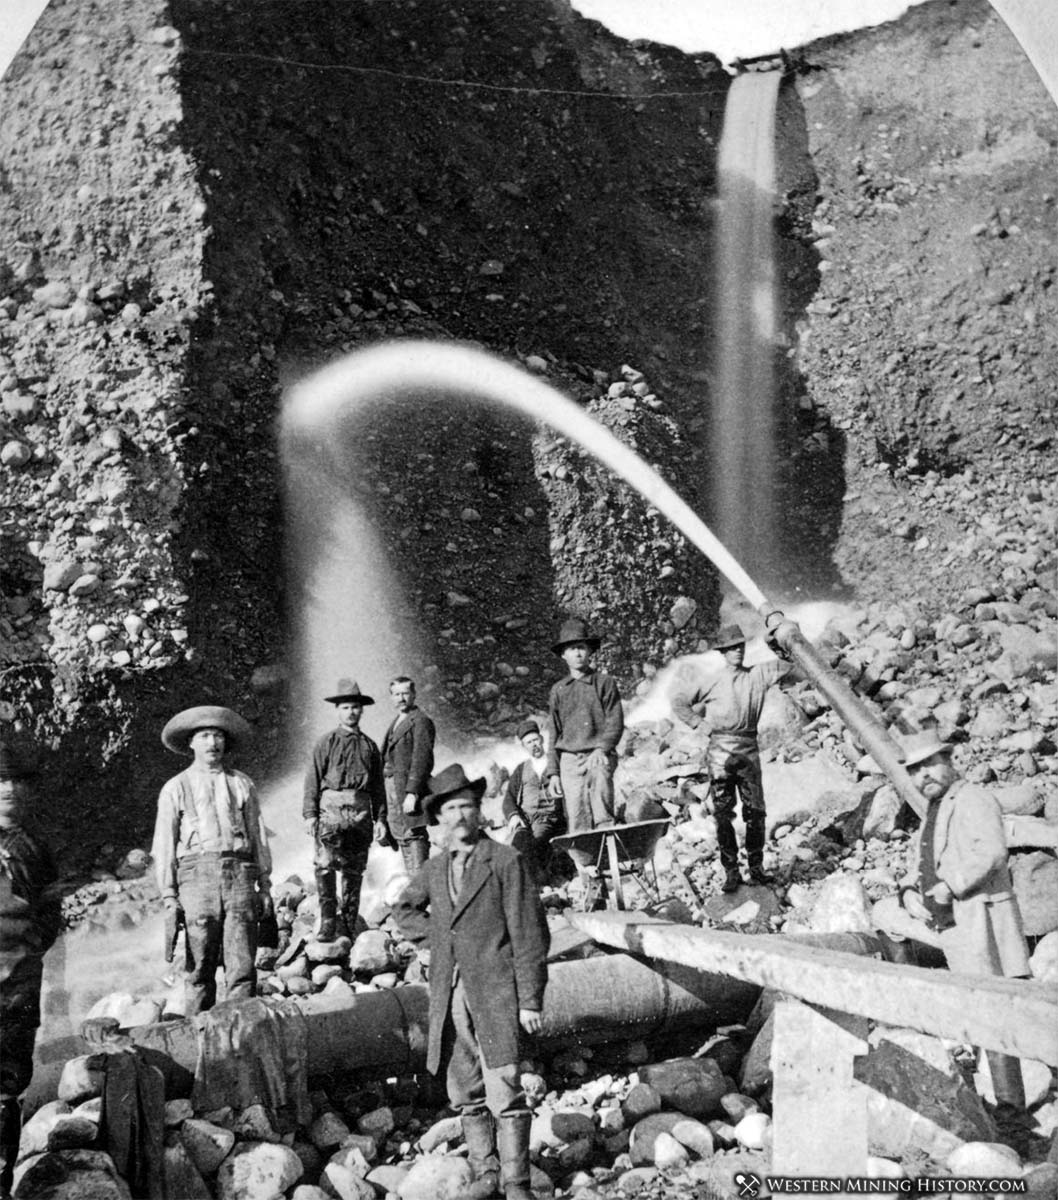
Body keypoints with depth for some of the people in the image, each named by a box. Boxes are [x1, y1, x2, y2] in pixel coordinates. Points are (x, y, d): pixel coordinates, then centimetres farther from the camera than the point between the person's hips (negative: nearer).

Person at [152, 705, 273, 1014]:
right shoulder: (176, 788, 12)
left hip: (239, 873, 1)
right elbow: (163, 846, 10)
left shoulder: (242, 784, 17)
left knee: (242, 964, -5)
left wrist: (265, 885, 10)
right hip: (196, 873, -1)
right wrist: (168, 895, 1)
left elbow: (258, 836, 17)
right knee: (199, 967, -2)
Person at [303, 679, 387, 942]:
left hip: (361, 812, 3)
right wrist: (310, 814, -7)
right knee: (325, 864, -16)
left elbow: (378, 785, 17)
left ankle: (350, 925, 16)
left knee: (354, 870, 7)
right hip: (331, 809, -3)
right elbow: (313, 779, 1)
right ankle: (327, 922, -12)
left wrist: (380, 818, 11)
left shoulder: (369, 745, 15)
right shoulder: (326, 742, 6)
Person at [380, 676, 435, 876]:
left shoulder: (421, 721, -8)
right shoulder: (396, 722, 20)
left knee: (414, 839, -10)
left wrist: (412, 793, -22)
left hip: (409, 788, -9)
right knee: (403, 840, 10)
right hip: (393, 789, 9)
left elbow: (422, 760, -15)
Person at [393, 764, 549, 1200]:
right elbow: (405, 910, 30)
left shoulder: (506, 862, -5)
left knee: (503, 1091, -8)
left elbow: (529, 935, -6)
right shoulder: (435, 869, 11)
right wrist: (437, 936, 11)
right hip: (450, 996, 6)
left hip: (495, 995, -5)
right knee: (465, 1095, 10)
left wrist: (530, 1001, -10)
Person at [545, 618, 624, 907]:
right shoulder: (558, 691, 15)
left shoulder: (604, 683, 7)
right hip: (569, 760, 2)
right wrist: (553, 773, 7)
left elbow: (615, 722, 2)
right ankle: (591, 883, 3)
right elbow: (553, 735, 15)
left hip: (598, 755, -2)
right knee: (577, 826, -3)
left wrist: (602, 748, -15)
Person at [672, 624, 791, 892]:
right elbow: (679, 702, 9)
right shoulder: (714, 681, 4)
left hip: (749, 750, 2)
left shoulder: (758, 674, 9)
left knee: (755, 811, 2)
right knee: (723, 812, -2)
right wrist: (699, 723, 1)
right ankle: (731, 872, 3)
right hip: (721, 751, -2)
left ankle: (756, 867, 15)